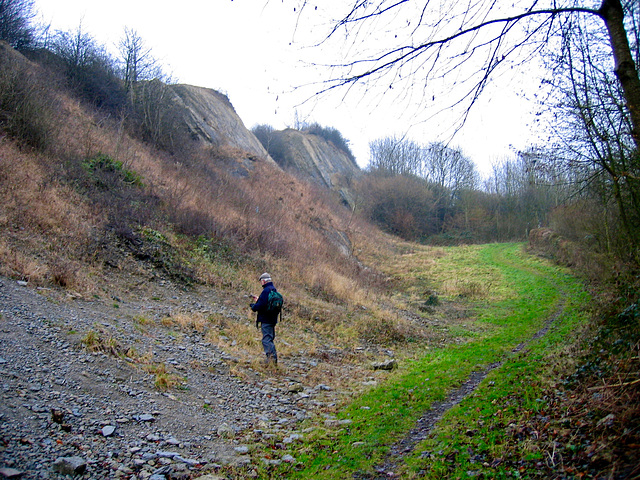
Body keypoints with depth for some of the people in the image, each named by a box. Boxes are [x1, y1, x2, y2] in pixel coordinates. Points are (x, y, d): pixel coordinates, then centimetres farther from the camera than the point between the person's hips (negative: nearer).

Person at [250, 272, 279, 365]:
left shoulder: (266, 291, -17)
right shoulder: (274, 290, 14)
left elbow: (261, 305, -22)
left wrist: (253, 306, -4)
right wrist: (258, 299, 22)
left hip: (266, 319, -10)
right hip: (273, 318, 10)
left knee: (267, 340, -8)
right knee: (270, 339, 17)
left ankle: (272, 358, -13)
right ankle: (273, 359, 20)